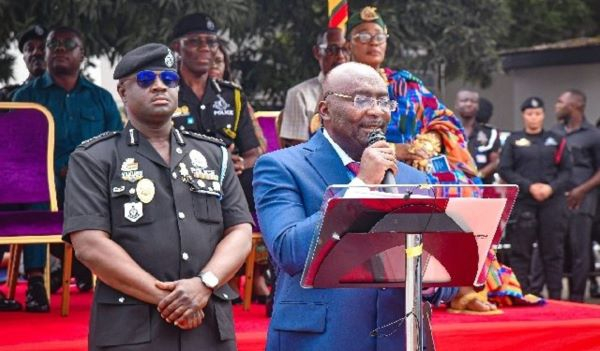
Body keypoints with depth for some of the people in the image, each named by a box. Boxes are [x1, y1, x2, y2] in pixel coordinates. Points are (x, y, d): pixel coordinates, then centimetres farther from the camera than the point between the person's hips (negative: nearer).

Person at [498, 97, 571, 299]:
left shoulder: (556, 140, 12)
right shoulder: (513, 141, 8)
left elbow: (566, 170, 7)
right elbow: (505, 170, 0)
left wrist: (551, 187, -11)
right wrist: (529, 186, -12)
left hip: (552, 202, 1)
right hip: (522, 202, -1)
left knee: (553, 251, 2)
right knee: (520, 252, -1)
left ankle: (555, 296, 6)